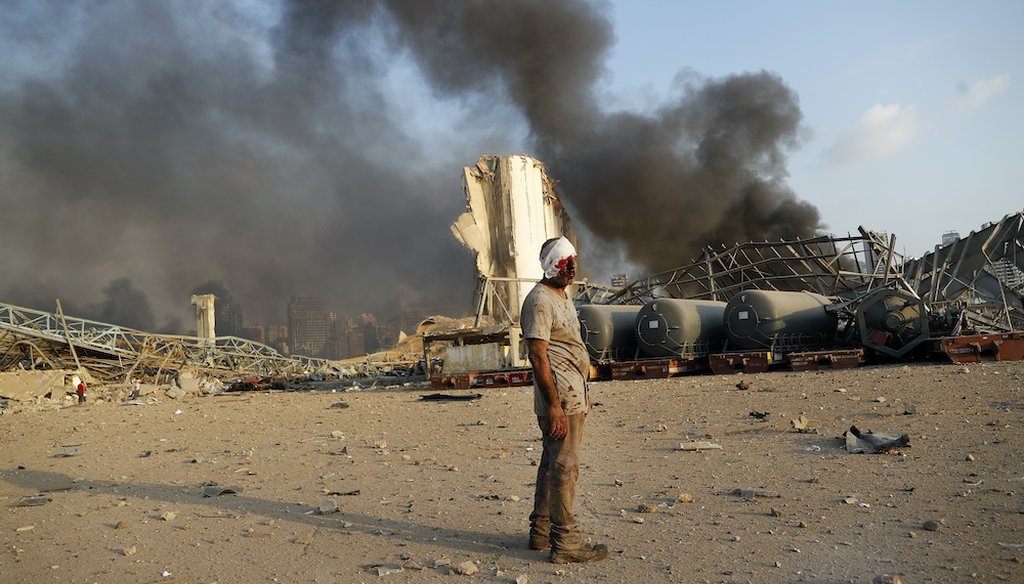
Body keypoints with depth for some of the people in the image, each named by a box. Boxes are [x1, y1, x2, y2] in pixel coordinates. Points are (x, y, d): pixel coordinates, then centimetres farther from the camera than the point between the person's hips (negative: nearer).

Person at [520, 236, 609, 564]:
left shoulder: (562, 297, 18)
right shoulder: (539, 301, -14)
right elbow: (538, 356, -20)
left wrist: (582, 395, 23)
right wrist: (554, 406, -23)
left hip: (572, 396, 10)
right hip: (559, 399, -10)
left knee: (552, 463, 14)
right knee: (564, 467, -7)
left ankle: (542, 532, 23)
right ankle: (566, 543, -1)